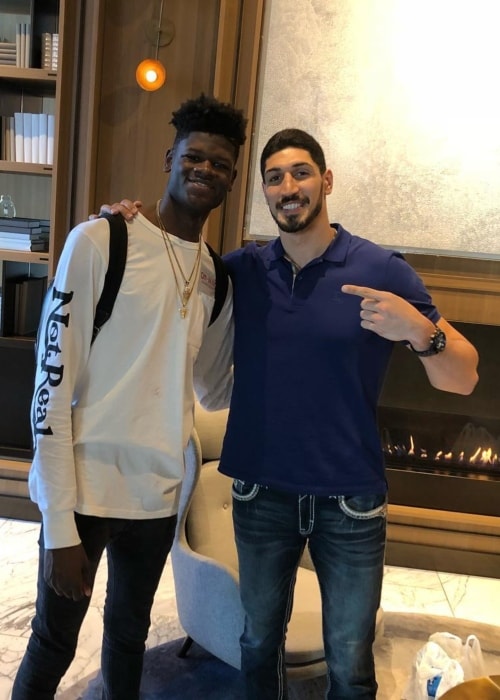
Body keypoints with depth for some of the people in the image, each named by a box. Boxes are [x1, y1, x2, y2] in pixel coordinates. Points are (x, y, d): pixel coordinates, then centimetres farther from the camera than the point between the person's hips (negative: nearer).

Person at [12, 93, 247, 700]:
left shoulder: (217, 276, 5)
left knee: (130, 635, 23)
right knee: (54, 644, 14)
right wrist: (60, 524, -13)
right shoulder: (99, 241, -12)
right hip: (85, 488, -4)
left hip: (158, 491, 5)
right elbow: (52, 384, -13)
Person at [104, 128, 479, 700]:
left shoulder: (381, 270, -8)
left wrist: (419, 330, -29)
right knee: (259, 641, 20)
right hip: (261, 494, 2)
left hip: (350, 501, -2)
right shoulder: (243, 269, 0)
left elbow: (462, 379, -8)